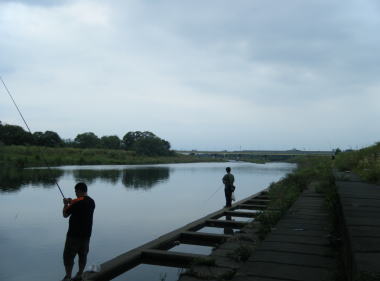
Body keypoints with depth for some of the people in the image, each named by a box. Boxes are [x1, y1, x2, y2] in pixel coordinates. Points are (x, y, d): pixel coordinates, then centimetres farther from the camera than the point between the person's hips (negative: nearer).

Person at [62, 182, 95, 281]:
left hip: (74, 235, -7)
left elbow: (65, 214, -7)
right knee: (83, 255, 16)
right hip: (86, 235, 7)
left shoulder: (76, 202, -17)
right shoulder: (92, 202, 5)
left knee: (68, 256, 6)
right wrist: (71, 203, 15)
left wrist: (66, 204, 9)